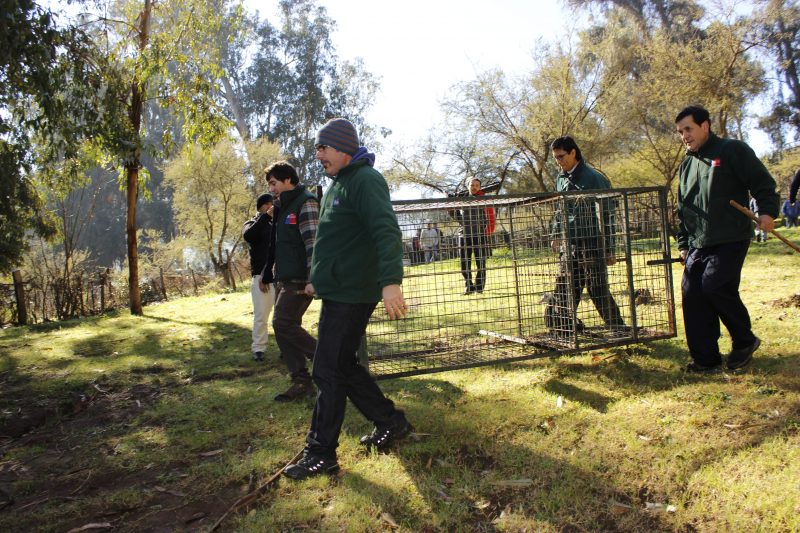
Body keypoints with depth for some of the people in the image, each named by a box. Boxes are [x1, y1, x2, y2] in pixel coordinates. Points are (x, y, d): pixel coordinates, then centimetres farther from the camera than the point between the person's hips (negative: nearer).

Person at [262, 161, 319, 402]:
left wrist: (312, 278, -25)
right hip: (285, 278, 10)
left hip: (299, 279, -10)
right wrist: (270, 274, 22)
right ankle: (301, 382, 12)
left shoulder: (306, 203, -10)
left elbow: (313, 242, -19)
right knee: (286, 327, 7)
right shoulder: (283, 206, 19)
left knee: (283, 324, -13)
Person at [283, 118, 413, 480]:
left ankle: (320, 453, 7)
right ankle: (391, 422, 28)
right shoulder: (338, 184, 18)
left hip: (351, 295, -10)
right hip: (336, 291, 10)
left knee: (329, 372, -5)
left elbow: (386, 230, -29)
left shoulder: (365, 180, -14)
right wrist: (319, 279, 33)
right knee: (343, 367, 16)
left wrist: (390, 280, -42)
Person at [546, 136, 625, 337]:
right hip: (569, 245, 7)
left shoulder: (594, 178, -8)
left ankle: (619, 328, 11)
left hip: (591, 245, -7)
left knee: (598, 290, -3)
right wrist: (556, 235, 12)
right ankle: (567, 329, 18)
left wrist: (609, 249, -10)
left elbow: (607, 215, -8)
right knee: (564, 290, 7)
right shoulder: (561, 179, 13)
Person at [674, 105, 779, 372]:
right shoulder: (686, 165, 19)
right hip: (698, 245, 7)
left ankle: (745, 340, 6)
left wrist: (767, 211, -21)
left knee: (716, 286, -19)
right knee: (692, 293, -2)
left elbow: (763, 182, -5)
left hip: (731, 240, -7)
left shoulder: (732, 150, -1)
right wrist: (683, 244, 18)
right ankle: (705, 358, 7)